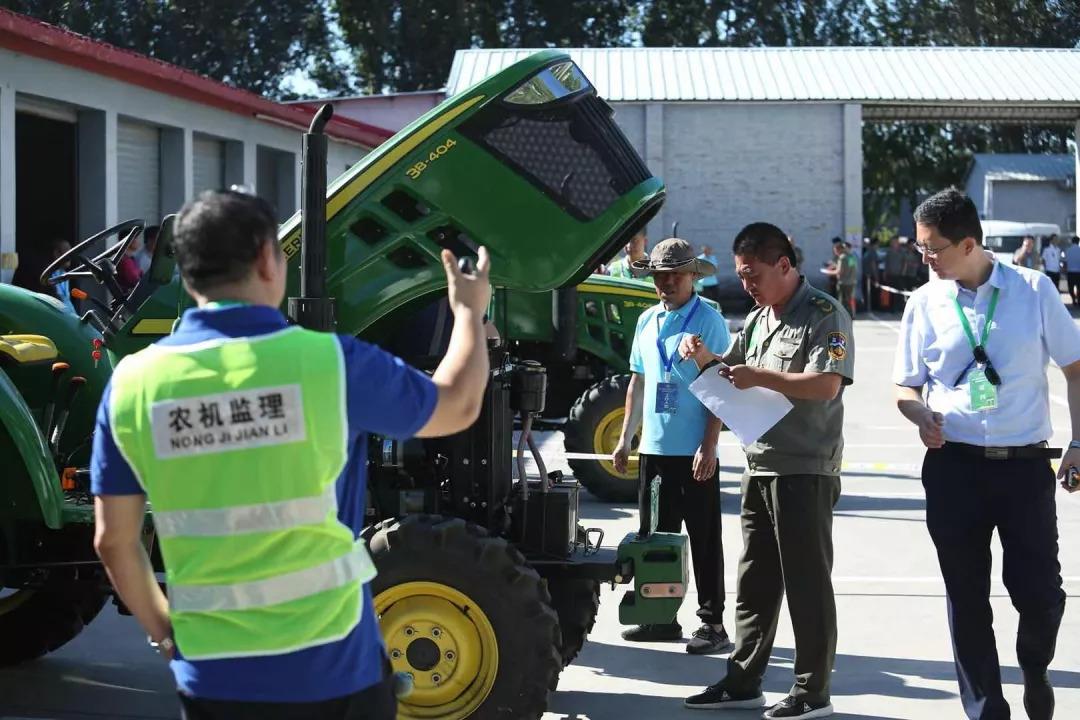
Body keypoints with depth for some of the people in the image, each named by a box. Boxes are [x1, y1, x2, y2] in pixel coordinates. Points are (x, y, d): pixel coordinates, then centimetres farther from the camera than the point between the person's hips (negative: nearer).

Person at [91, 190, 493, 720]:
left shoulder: (133, 383, -5)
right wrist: (469, 312, 24)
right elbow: (457, 408, 7)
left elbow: (114, 542, 2)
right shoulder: (329, 362, -11)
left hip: (212, 676, 2)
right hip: (332, 668, -2)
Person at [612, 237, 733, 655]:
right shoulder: (647, 322, 12)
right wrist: (625, 440, 16)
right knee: (657, 535, 12)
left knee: (704, 539, 0)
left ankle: (713, 624, 6)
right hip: (654, 449, 7)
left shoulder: (708, 321, -7)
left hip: (694, 452, -6)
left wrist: (708, 446, -17)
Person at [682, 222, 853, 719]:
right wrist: (705, 356, 8)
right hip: (760, 467, 8)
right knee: (754, 582, 13)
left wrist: (761, 377, -23)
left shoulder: (824, 315, -9)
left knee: (807, 583, -2)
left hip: (805, 470, -8)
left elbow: (826, 385, -21)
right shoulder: (758, 318, 17)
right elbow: (732, 368, 29)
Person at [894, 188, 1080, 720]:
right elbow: (906, 387, 10)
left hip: (1025, 463, -2)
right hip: (954, 466, 2)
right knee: (966, 598, 9)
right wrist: (920, 414, -12)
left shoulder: (1034, 290, -3)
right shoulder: (925, 304, 2)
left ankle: (1034, 668, 32)